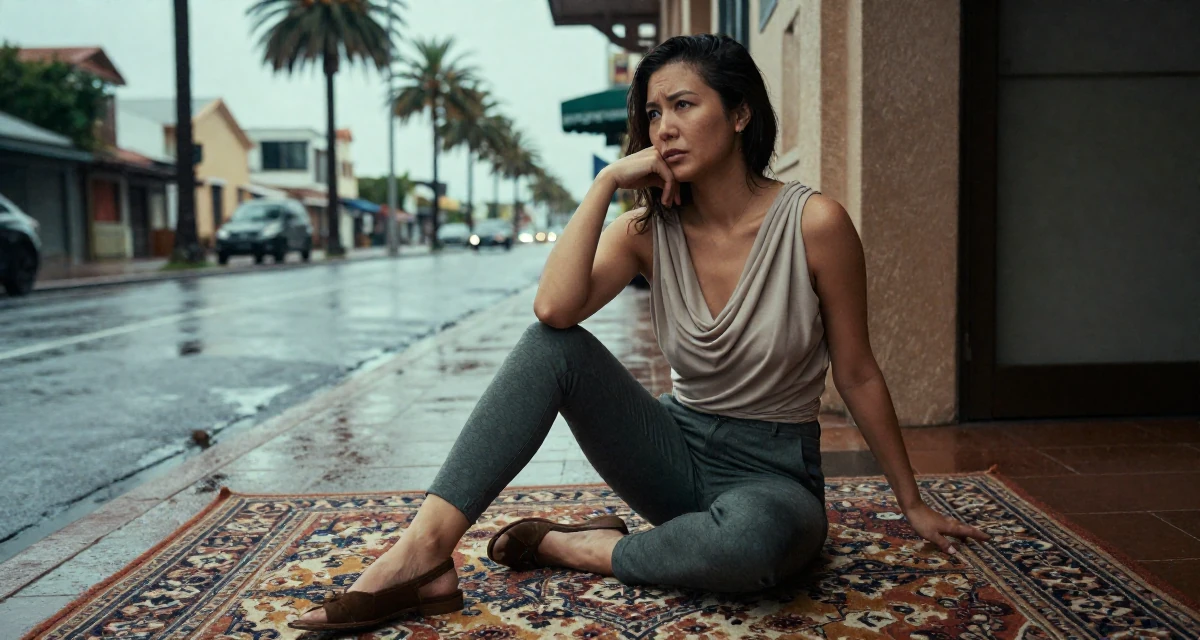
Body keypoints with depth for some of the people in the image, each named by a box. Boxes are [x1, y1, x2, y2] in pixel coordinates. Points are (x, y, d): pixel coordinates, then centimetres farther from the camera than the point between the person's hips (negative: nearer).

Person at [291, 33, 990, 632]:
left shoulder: (814, 223, -14)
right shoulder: (648, 229, -3)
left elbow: (858, 374, -5)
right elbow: (555, 308, -22)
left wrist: (914, 504, 3)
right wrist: (606, 182, -18)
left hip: (775, 474, -3)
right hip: (681, 453, 3)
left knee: (752, 538, -41)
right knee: (553, 345, -20)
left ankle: (576, 548, -13)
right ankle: (423, 552, -26)